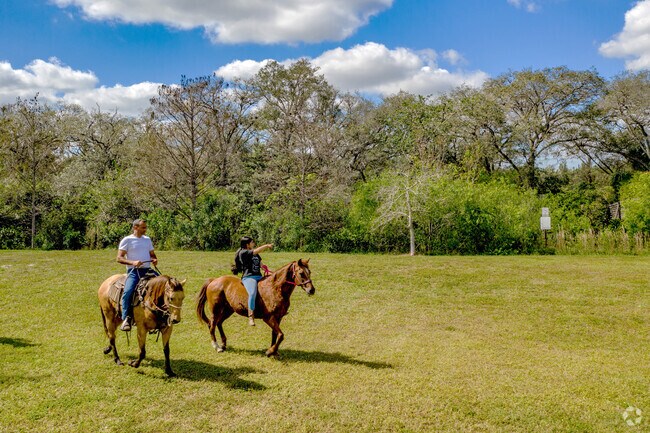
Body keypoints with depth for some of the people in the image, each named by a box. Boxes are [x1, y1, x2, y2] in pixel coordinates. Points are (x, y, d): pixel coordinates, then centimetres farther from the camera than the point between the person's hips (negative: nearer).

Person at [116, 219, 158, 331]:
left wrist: (155, 260, 2)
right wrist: (132, 262, -20)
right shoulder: (127, 240, 2)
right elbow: (119, 258, -4)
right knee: (128, 292, -29)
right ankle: (127, 318, -15)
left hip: (147, 270, 5)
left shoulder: (147, 240, 19)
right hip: (133, 271, -5)